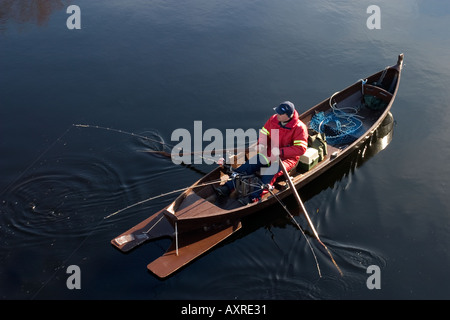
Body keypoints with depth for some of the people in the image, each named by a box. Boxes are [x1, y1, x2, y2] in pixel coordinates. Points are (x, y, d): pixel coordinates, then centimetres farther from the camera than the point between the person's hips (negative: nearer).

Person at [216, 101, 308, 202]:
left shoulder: (299, 128, -16)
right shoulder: (273, 119, 0)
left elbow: (301, 148, -20)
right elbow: (263, 133, 14)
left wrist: (281, 151, -25)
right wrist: (261, 144, -8)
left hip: (288, 157, -5)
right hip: (270, 153, 5)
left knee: (272, 172, -34)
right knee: (250, 164, -15)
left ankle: (255, 197, -45)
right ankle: (228, 187, -20)